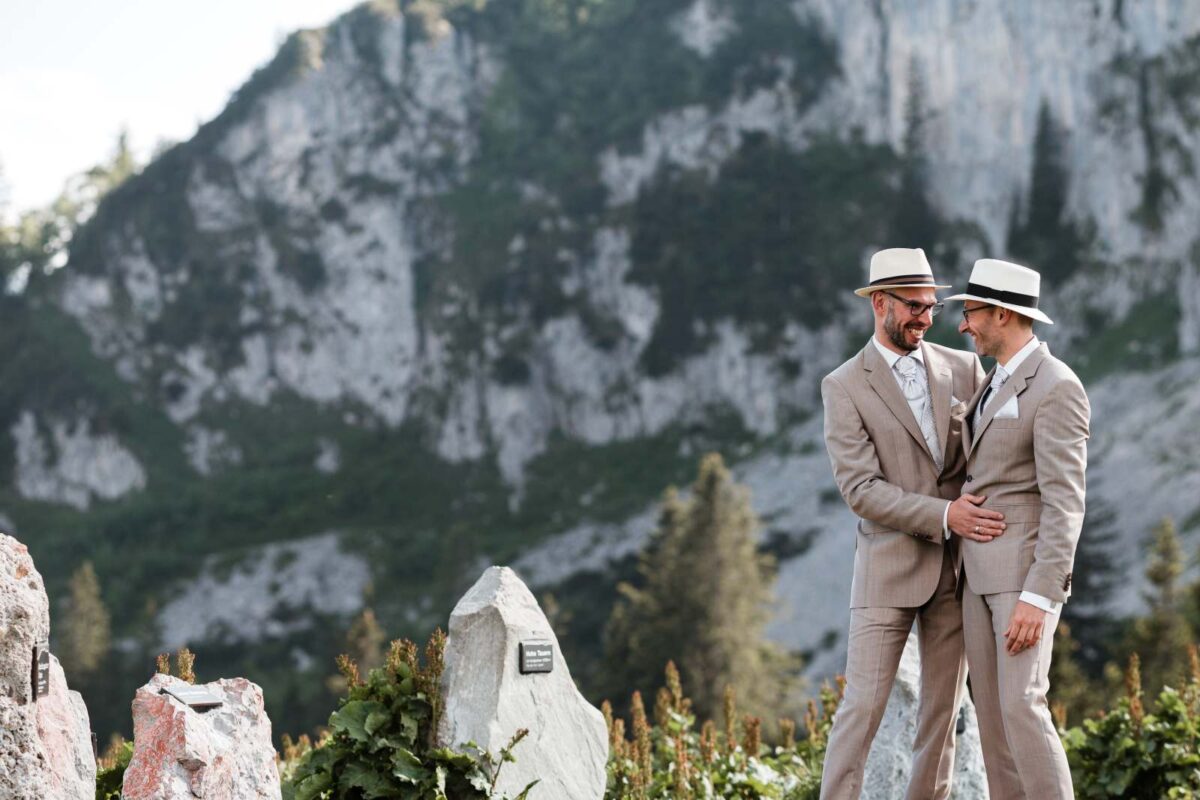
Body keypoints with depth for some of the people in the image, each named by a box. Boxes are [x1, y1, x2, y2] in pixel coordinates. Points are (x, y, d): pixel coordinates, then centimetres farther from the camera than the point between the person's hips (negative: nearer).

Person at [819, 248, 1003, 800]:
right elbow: (860, 490, -13)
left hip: (956, 567, 4)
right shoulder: (843, 387, -5)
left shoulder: (962, 369, 6)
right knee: (863, 707, -7)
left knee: (943, 707, 7)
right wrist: (943, 515, -24)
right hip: (889, 565, -4)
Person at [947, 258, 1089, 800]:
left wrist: (1038, 599, -26)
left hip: (1029, 570, -9)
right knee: (991, 707, 6)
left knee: (1022, 708, -14)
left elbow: (1065, 505, -21)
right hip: (983, 569, 9)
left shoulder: (1058, 389, -16)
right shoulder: (998, 383, 14)